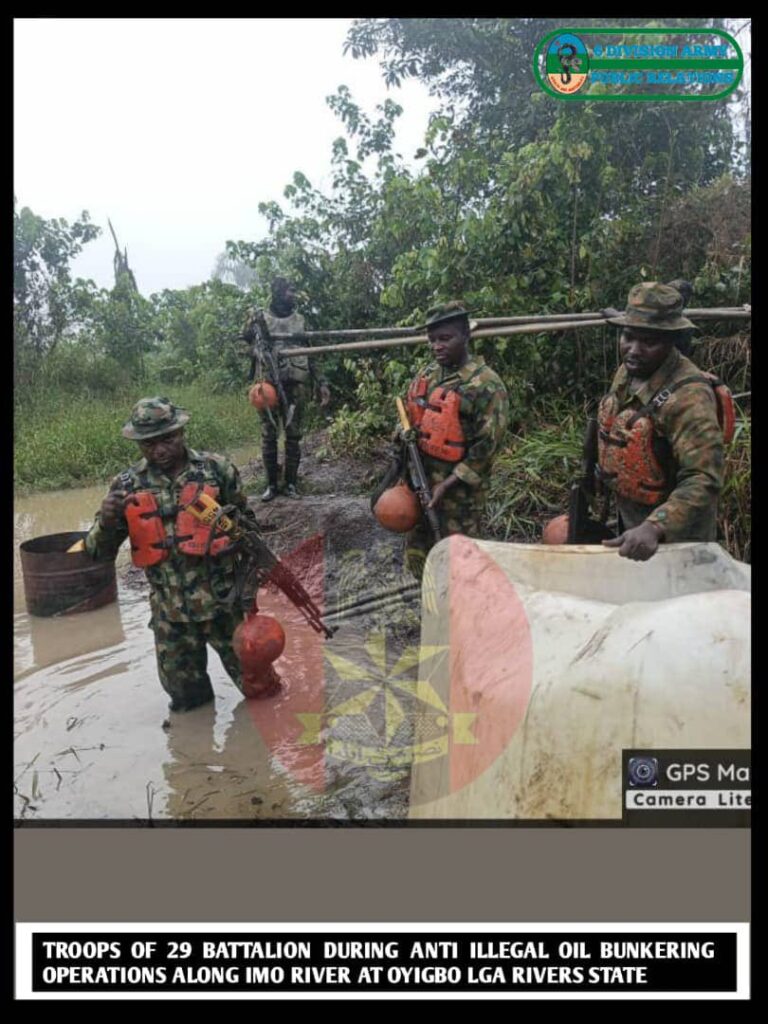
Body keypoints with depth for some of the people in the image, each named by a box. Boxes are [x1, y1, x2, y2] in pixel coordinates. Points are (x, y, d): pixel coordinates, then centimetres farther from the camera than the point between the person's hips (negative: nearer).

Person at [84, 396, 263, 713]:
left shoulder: (217, 469, -7)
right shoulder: (127, 485, -4)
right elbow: (99, 552, -2)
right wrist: (106, 522, -24)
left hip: (224, 600, -1)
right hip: (170, 611, 2)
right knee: (183, 694, 17)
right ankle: (198, 699, 49)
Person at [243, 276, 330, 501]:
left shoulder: (300, 320, 12)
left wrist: (322, 383, 7)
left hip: (296, 385, 2)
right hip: (268, 384, -2)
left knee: (293, 435, 4)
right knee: (268, 435, 2)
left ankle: (291, 482, 14)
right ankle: (272, 484, 11)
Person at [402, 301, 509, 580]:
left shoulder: (486, 385, -17)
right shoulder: (426, 375, 6)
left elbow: (486, 446, -18)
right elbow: (409, 416, 20)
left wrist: (447, 484, -19)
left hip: (460, 488, -7)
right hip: (419, 478, 7)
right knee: (416, 550, 19)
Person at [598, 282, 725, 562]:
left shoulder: (687, 396, -30)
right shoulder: (627, 371, -4)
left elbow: (703, 480, -37)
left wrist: (654, 528, -48)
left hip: (673, 534, -7)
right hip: (630, 522, 7)